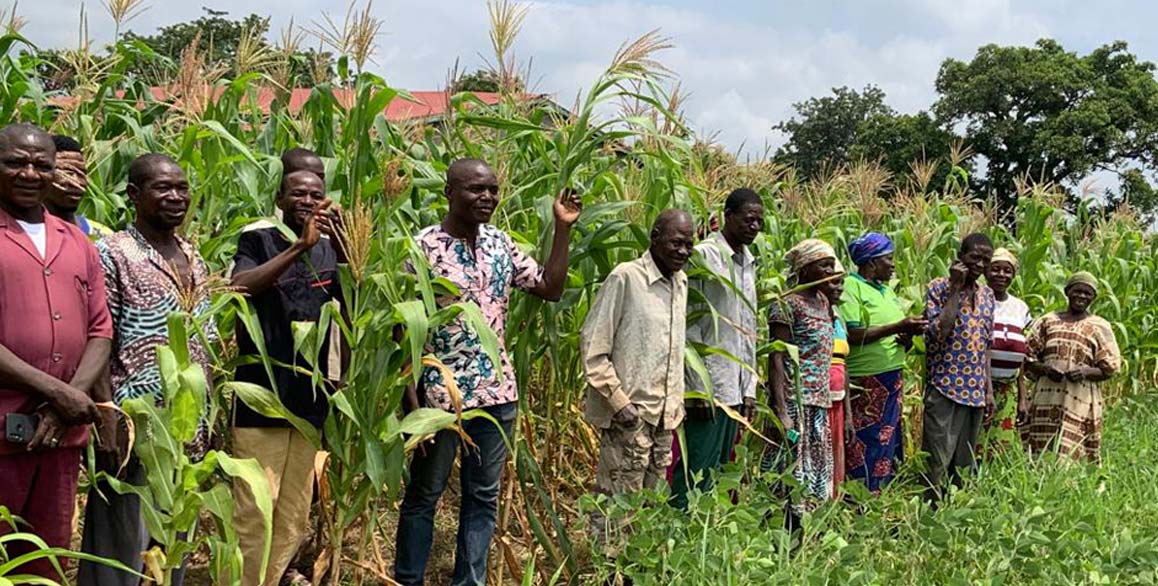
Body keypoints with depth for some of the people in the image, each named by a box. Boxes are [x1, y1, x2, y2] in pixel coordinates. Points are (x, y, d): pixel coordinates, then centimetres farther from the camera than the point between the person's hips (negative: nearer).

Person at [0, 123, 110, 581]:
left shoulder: (76, 242, 14)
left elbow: (100, 332, 11)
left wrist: (74, 397, -6)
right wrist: (57, 392, -15)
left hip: (64, 432, 5)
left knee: (48, 560, 12)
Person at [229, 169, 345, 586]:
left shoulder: (330, 251, 13)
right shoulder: (258, 242, 2)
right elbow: (238, 286, -17)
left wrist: (342, 245, -16)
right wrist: (299, 247, -22)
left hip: (310, 397, 5)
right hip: (262, 394, -4)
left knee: (294, 518, 9)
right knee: (253, 513, -7)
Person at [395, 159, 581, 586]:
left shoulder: (500, 243, 6)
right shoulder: (423, 248, -11)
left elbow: (551, 289, 9)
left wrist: (563, 229, 1)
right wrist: (411, 402, -15)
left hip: (497, 393, 5)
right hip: (440, 395, -5)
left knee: (483, 497, 12)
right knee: (423, 495, 8)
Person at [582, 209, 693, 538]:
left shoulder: (680, 282, 12)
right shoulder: (625, 278, -11)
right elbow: (592, 347, -12)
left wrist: (676, 403, 16)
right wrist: (619, 403, -15)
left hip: (665, 415, 7)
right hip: (629, 414, -7)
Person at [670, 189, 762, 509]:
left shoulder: (748, 262, 16)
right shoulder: (704, 256, -9)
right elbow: (689, 325, -13)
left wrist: (749, 389, 15)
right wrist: (698, 387, -16)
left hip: (735, 391, 8)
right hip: (707, 387, -8)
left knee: (718, 470, 10)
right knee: (696, 470, -7)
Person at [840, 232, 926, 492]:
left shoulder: (887, 290, 18)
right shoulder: (851, 287, -8)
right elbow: (852, 335, -19)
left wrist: (907, 336, -2)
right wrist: (897, 328, -19)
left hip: (892, 381, 9)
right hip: (864, 383, -9)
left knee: (887, 443, 9)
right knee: (864, 445, -8)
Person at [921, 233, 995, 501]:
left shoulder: (987, 295, 13)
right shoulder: (939, 287, -5)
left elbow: (986, 345, 18)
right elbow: (938, 333, -19)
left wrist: (989, 389, 14)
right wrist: (956, 288, -15)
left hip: (975, 392, 6)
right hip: (944, 388, -6)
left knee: (965, 464, 10)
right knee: (937, 463, -6)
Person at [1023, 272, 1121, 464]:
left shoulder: (1099, 327, 9)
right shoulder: (1049, 321, 14)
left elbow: (1109, 369, 7)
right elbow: (1028, 358, 12)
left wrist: (1086, 372, -13)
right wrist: (1045, 368, -9)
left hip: (1079, 402, -2)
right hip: (1046, 397, 2)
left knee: (1068, 455, -10)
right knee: (1040, 456, -3)